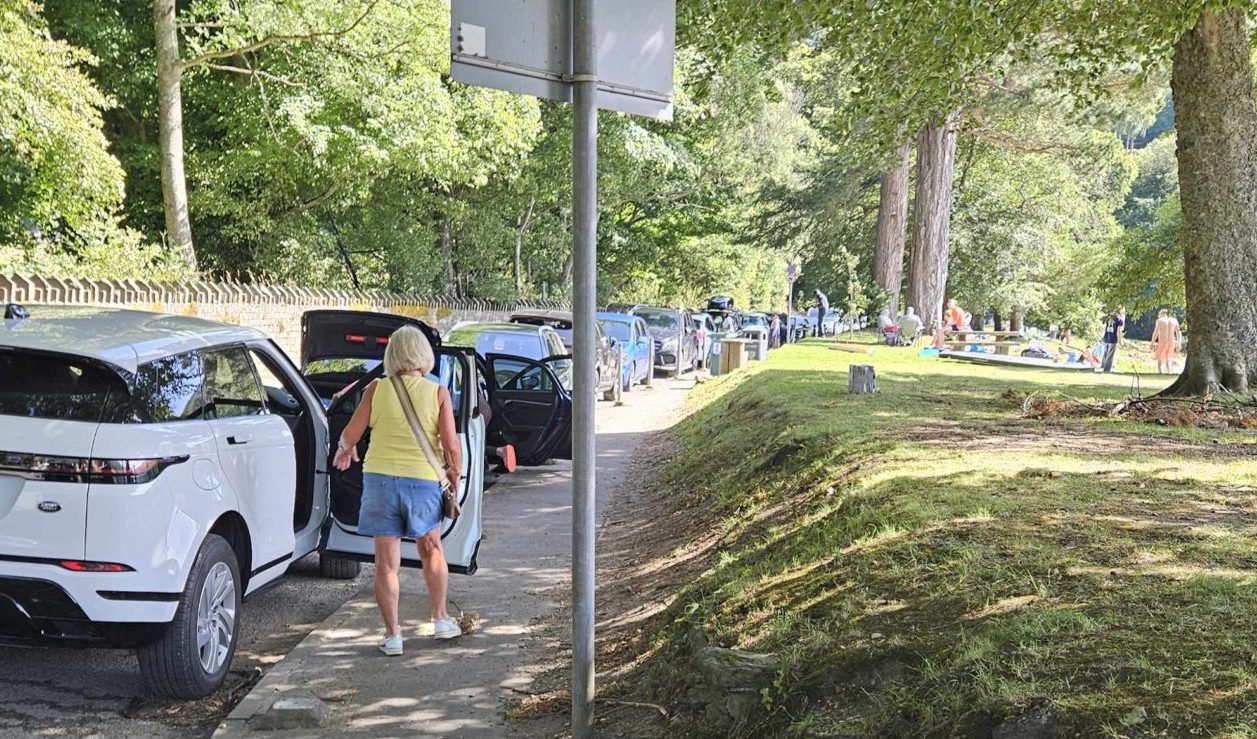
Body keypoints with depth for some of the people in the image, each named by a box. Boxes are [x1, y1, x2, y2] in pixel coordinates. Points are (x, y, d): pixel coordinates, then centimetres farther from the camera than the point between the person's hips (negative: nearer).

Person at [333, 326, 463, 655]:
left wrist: (345, 449, 23)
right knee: (431, 550, 22)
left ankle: (392, 635, 8)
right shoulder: (438, 393, -3)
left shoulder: (377, 389, -1)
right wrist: (455, 474, 10)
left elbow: (351, 433, 0)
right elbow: (452, 446, -7)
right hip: (423, 480, 0)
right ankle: (440, 619, 29)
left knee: (387, 562, 6)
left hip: (380, 477, 0)